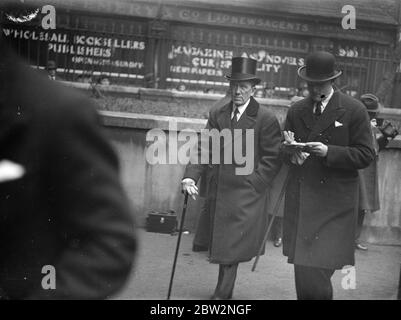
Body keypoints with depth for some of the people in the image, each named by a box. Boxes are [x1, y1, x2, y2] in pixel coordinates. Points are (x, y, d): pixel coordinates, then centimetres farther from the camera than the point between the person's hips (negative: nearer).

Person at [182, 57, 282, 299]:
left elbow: (273, 158, -6)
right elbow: (204, 149, 4)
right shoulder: (217, 115, 9)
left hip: (245, 195, -5)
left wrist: (253, 185, -13)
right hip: (218, 193, 5)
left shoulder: (266, 119, -5)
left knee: (231, 248, -7)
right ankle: (226, 293, 29)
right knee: (221, 246, 14)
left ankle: (221, 294, 0)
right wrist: (191, 176, -11)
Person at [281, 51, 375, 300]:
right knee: (302, 270, 6)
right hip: (300, 199, 4)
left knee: (318, 269, -11)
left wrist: (328, 152, -17)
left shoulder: (354, 110, -2)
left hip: (334, 202, -4)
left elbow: (366, 156, -5)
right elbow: (284, 154, 17)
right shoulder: (296, 111, 12)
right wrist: (291, 151, -7)